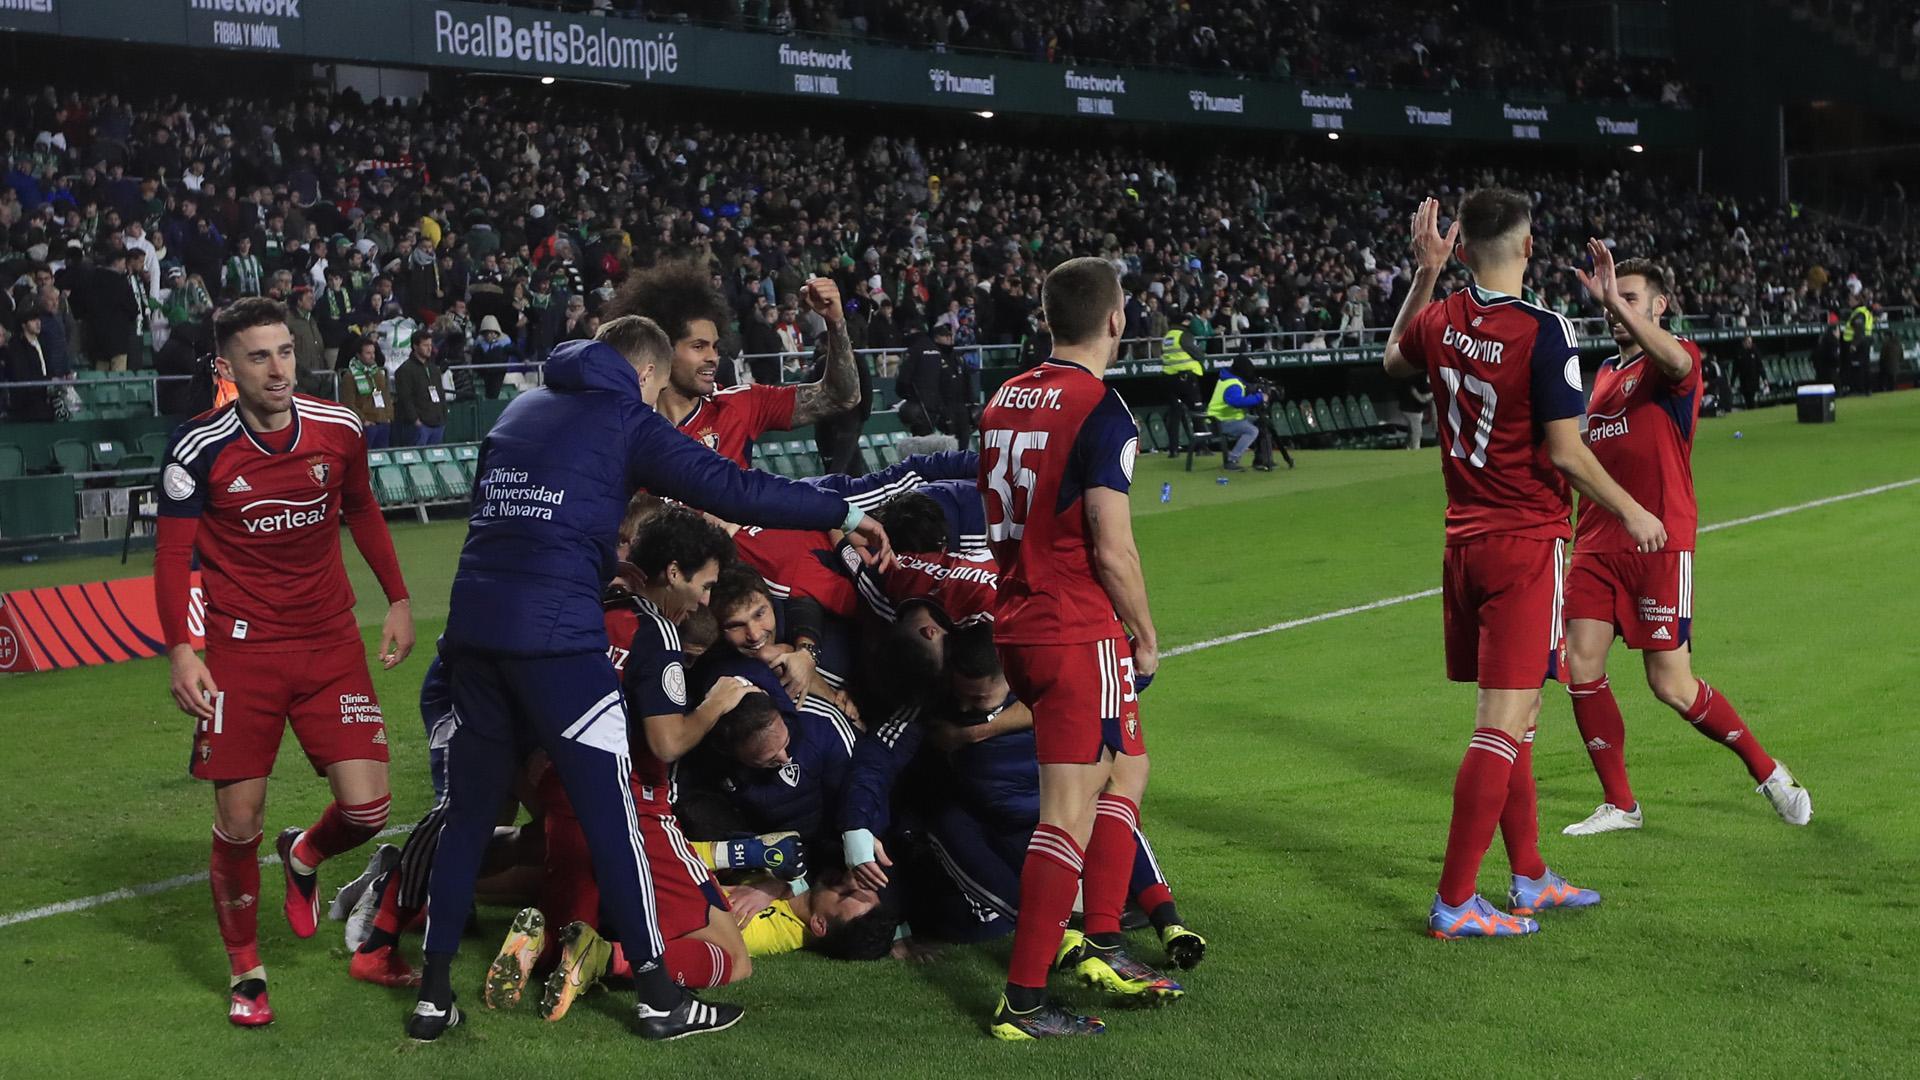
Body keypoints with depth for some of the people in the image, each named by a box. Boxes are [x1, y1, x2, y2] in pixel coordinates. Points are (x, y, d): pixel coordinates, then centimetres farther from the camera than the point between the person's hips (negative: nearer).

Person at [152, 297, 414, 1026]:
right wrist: (179, 650, -16)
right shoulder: (199, 447, -10)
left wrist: (397, 598, 14)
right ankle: (246, 971, 20)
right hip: (242, 651, -2)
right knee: (238, 820, -3)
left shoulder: (338, 429, -2)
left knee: (366, 809, -7)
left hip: (332, 643, 3)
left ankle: (304, 858, 31)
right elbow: (172, 555, -5)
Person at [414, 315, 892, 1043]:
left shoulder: (521, 409, 22)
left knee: (469, 811, 13)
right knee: (608, 810, 0)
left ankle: (433, 995, 15)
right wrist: (844, 514, -1)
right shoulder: (624, 417, 2)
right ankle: (658, 997, 4)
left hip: (474, 622, 6)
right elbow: (729, 490, -6)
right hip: (554, 630, -6)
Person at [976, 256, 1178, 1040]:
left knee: (1126, 773, 22)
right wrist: (1146, 637, -4)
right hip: (1080, 635, -9)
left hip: (1018, 624, 9)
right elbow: (1112, 549, -17)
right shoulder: (1100, 410, -14)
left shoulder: (1004, 400, 10)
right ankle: (1023, 1002, -3)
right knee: (1071, 813, -4)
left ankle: (1101, 947, 22)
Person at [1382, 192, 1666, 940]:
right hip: (1526, 543, -7)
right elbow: (1565, 452, -15)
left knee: (1513, 717, 17)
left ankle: (1529, 878, 27)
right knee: (1504, 723, -5)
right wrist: (1632, 513, -2)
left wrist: (1424, 272, 23)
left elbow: (1395, 358, 27)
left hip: (1465, 541, 7)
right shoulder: (1543, 331, -17)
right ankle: (1454, 903, -5)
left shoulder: (1439, 320, 2)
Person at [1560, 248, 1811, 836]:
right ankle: (1619, 804, 10)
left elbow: (1675, 361, -32)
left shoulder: (1678, 361, -4)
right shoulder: (1605, 374, 18)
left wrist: (1615, 299, -39)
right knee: (1581, 668, -3)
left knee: (1672, 685, -5)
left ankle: (1767, 772, 17)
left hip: (1660, 545, -7)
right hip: (1596, 544, 7)